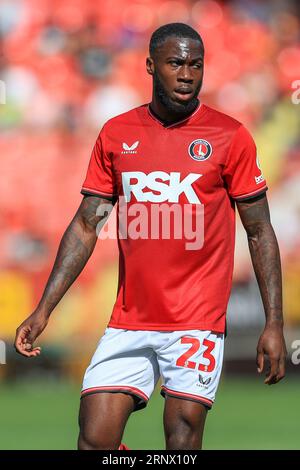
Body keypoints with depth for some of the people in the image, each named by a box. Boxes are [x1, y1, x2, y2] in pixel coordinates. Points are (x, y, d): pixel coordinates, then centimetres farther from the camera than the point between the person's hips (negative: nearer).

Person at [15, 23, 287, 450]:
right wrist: (44, 310, 5)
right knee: (94, 439, -5)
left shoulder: (229, 137, -1)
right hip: (128, 323, 3)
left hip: (197, 322, -3)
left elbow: (260, 232, 2)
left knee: (183, 441, -5)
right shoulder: (116, 134, 8)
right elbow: (86, 227, 11)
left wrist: (274, 324, -3)